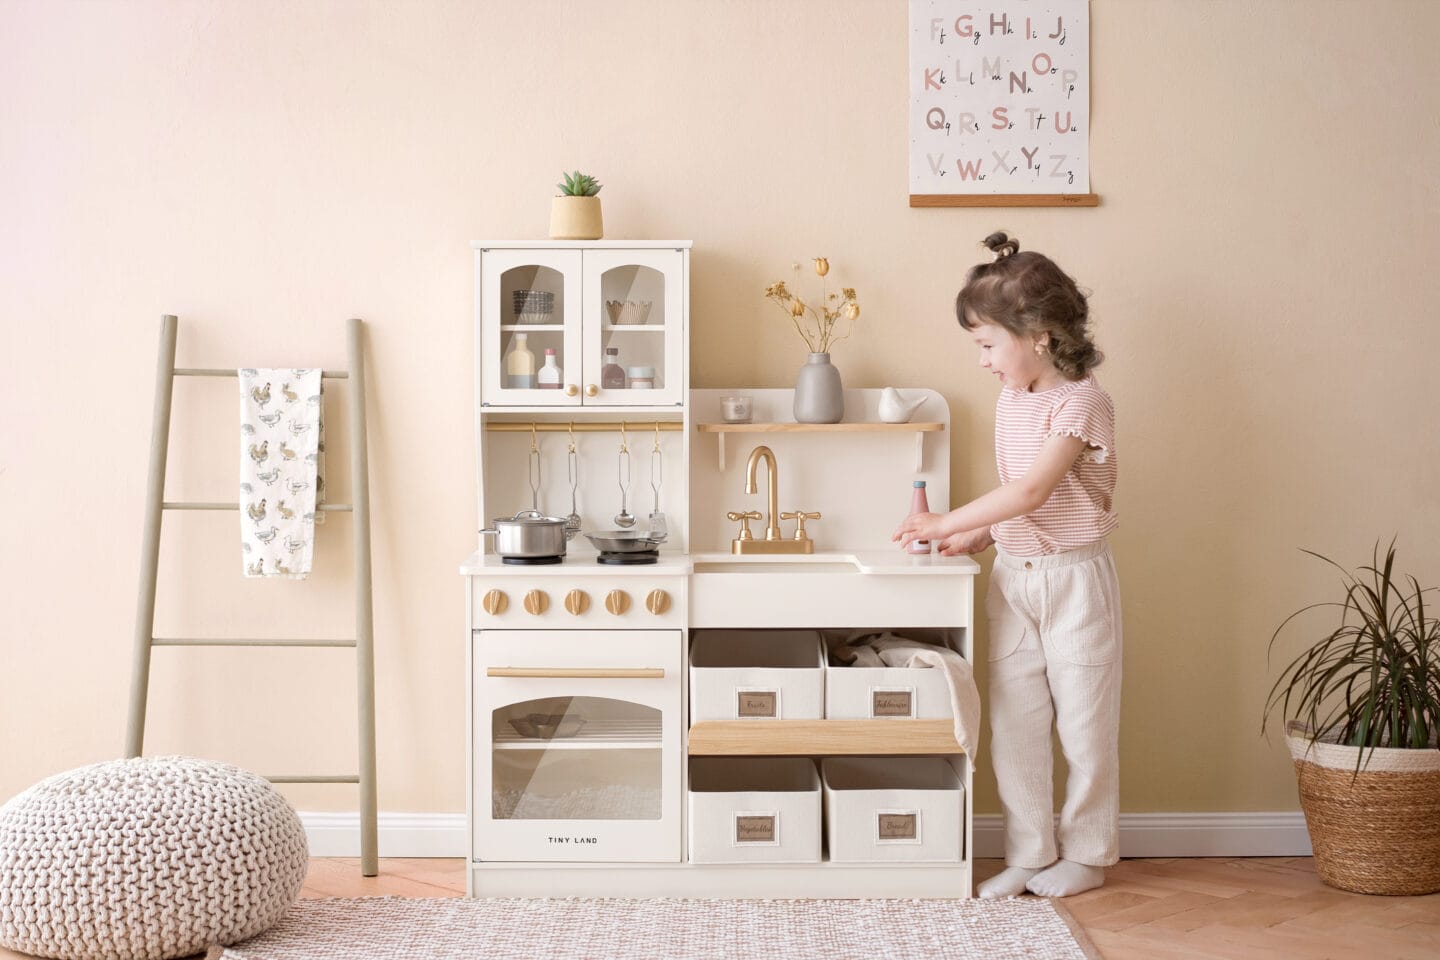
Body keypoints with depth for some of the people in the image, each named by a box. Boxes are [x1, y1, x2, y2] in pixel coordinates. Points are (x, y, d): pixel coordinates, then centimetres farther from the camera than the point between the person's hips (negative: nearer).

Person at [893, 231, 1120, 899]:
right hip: (1012, 577, 7)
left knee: (1083, 723, 5)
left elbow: (1032, 492, -24)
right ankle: (1029, 855, 17)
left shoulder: (1082, 401, -16)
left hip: (1073, 579, -7)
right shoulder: (1010, 401, 9)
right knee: (1012, 724, 7)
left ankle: (1086, 854, 20)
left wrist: (948, 522, -20)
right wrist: (973, 537, -1)